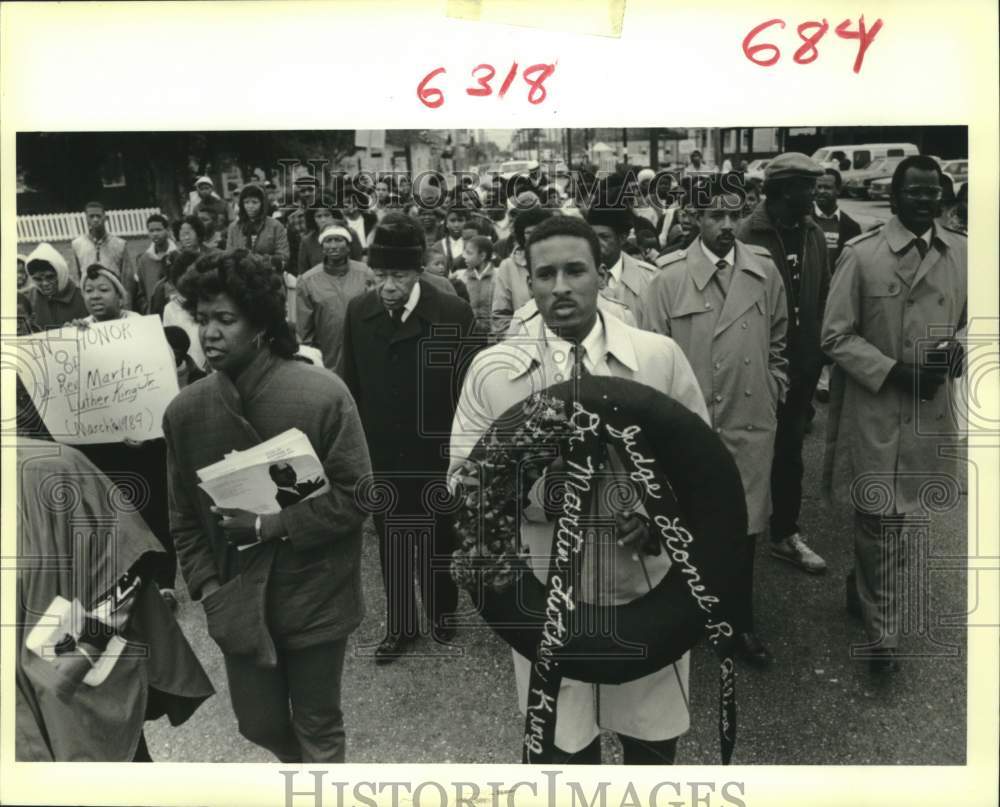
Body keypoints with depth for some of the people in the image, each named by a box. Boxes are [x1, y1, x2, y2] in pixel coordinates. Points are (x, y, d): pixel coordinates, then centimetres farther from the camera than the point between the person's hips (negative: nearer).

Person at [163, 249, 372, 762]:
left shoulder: (322, 395, -18)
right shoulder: (184, 411, -5)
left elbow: (355, 495, -15)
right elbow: (184, 515, 5)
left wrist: (273, 525, -21)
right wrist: (206, 587, -4)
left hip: (314, 595, -4)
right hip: (237, 600, 4)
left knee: (317, 726, 14)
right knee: (260, 724, 19)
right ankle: (307, 766, 53)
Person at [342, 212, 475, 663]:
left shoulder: (454, 314, -16)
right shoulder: (358, 312, -5)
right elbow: (351, 385, 2)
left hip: (435, 457, -2)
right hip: (380, 455, 3)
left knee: (437, 541, 16)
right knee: (391, 544, 15)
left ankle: (440, 613, 40)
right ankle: (399, 626, 32)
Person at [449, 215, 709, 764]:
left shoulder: (660, 356, -2)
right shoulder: (491, 368, -4)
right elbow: (462, 477, 0)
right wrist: (525, 493, -19)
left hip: (646, 582, 1)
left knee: (653, 740, 17)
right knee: (563, 745, 15)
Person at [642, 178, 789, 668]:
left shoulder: (765, 272, 1)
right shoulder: (669, 278, -6)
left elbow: (777, 343, 13)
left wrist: (771, 394, 10)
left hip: (751, 425, 2)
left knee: (745, 527, 11)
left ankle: (740, 623, 29)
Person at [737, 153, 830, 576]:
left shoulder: (814, 234, 4)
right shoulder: (749, 235, -14)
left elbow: (824, 295, 9)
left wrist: (818, 350, 5)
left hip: (802, 363, 6)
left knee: (789, 448, 15)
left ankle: (785, 533, 27)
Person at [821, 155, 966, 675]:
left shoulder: (962, 252, 4)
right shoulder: (860, 254, -7)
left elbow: (975, 319, 15)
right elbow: (836, 336, -6)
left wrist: (959, 346, -7)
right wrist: (894, 371, -16)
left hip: (931, 410, 4)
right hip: (874, 410, -4)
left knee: (908, 519, 16)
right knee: (879, 523, 2)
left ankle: (864, 588, 43)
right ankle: (882, 633, 18)